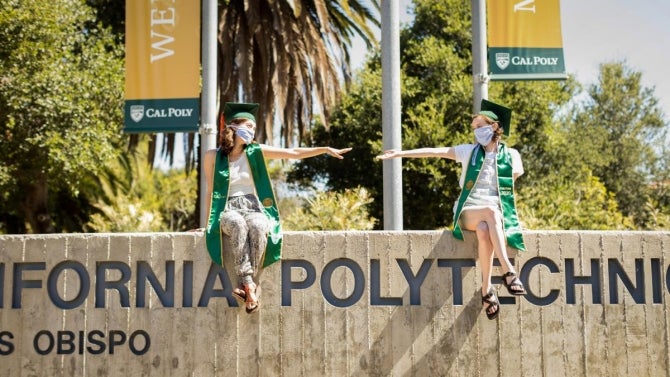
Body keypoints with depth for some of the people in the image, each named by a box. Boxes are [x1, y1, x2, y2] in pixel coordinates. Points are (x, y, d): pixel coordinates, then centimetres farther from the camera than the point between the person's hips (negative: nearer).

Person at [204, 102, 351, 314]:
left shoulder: (255, 152, 10)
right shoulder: (213, 156, 8)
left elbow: (292, 153, 6)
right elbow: (211, 192, 12)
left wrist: (326, 149, -2)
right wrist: (209, 222, 6)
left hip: (255, 210, 1)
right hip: (228, 211, -1)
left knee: (257, 227, -36)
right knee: (238, 224, -38)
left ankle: (244, 285, -34)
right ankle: (249, 285, -41)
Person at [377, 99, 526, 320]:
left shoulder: (510, 155, 11)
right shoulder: (469, 152, 11)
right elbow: (433, 152, 6)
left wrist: (501, 189, 11)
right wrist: (401, 153, -1)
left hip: (498, 213, 0)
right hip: (469, 211, 0)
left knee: (484, 231, -39)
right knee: (491, 211, -38)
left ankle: (486, 288, -34)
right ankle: (508, 271, -43)